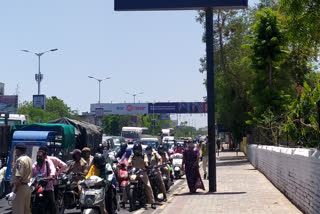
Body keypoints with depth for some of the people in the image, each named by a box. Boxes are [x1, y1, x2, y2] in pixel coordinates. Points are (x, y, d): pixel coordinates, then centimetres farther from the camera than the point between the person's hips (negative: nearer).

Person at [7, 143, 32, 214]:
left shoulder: (20, 160, -15)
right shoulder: (29, 159, 15)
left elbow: (19, 178, -22)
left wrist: (14, 192, -22)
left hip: (20, 187, -10)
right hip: (27, 187, 10)